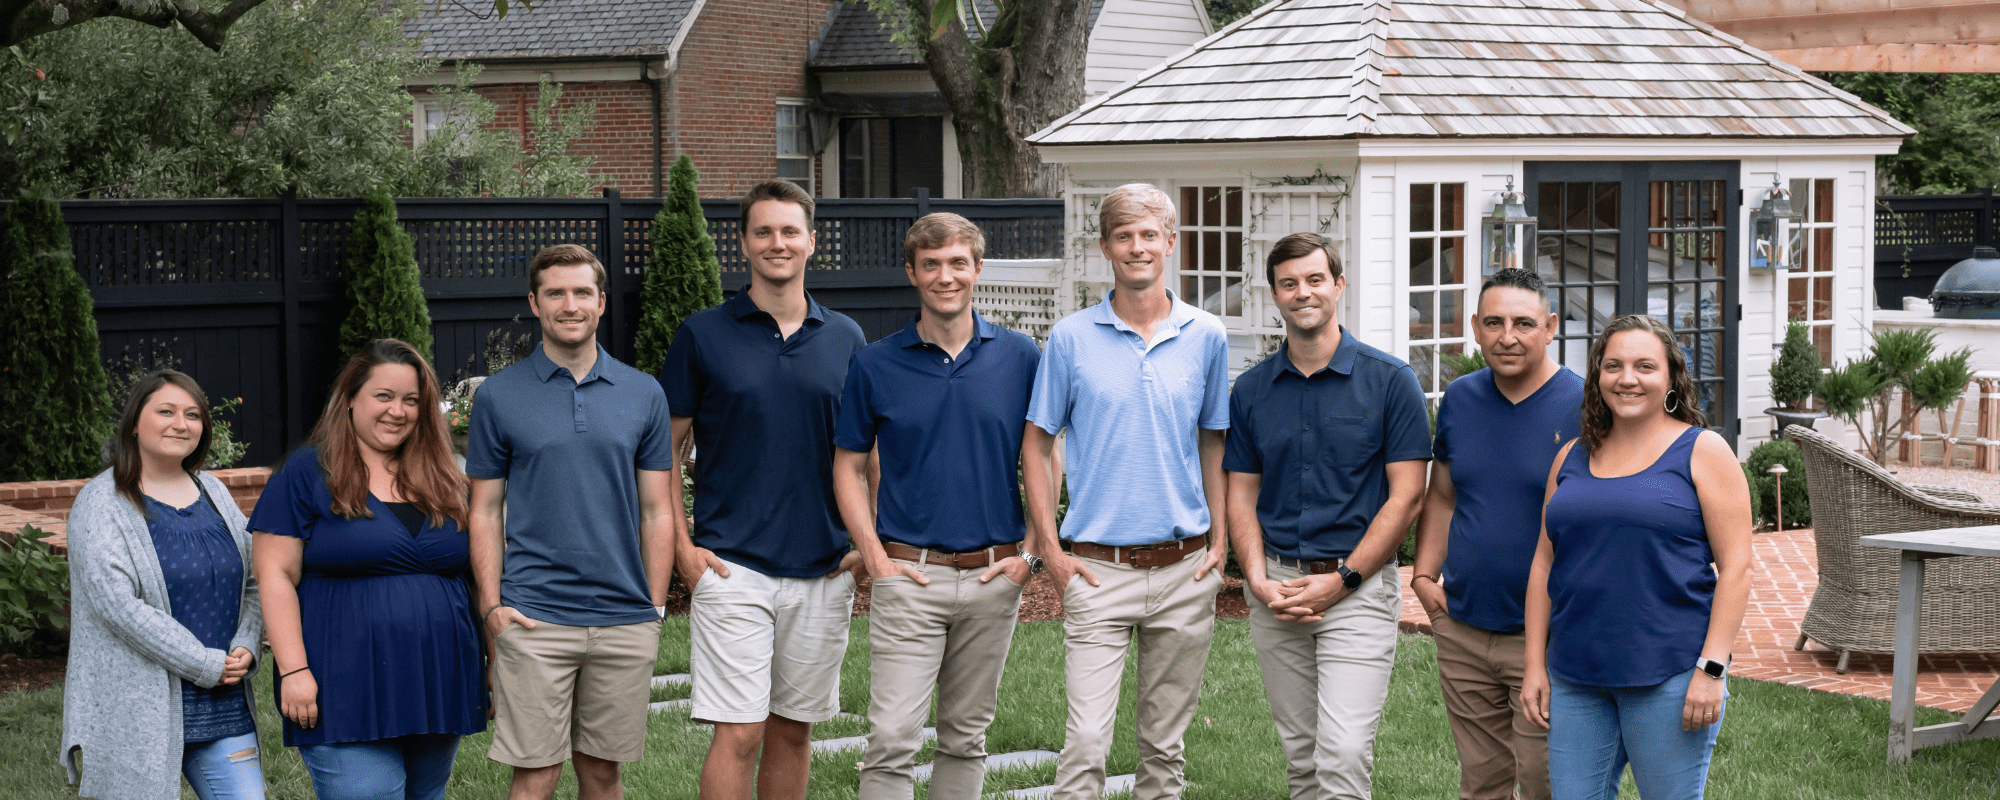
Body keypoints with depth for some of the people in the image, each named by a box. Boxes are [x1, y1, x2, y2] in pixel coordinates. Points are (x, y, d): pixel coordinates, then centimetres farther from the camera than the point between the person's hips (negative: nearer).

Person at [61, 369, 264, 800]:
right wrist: (208, 665, -16)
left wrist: (245, 649, -6)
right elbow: (120, 606, -16)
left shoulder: (213, 493, 13)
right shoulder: (102, 503, -6)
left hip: (222, 709, 5)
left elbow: (253, 584, 15)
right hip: (137, 712, -5)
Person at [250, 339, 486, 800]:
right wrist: (293, 670, -13)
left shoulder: (442, 480, 14)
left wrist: (489, 669, 14)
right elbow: (276, 576, -5)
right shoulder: (307, 474, -1)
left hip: (437, 697, 6)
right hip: (347, 702, -6)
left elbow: (471, 574, 20)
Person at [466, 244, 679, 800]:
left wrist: (654, 609, 3)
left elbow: (658, 511, 9)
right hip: (534, 620, -2)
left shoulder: (643, 395, 7)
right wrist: (491, 606, -6)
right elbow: (485, 512, 5)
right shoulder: (498, 397, 3)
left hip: (625, 620, 2)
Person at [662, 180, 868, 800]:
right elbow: (666, 449, 4)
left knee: (794, 729, 10)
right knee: (739, 734, -9)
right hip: (733, 566, -3)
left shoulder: (845, 339, 9)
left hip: (824, 570, 3)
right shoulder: (703, 336, 1)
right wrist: (682, 547, -5)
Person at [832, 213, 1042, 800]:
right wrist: (875, 558, -4)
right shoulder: (875, 365, 0)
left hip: (994, 576, 2)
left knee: (965, 739, 12)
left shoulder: (1020, 357, 3)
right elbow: (849, 467, 6)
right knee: (891, 741, -9)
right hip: (909, 575, -2)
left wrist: (1030, 552, 0)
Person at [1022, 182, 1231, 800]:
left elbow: (1212, 443, 14)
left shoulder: (1206, 337, 5)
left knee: (1165, 745, 10)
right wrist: (1050, 551, -2)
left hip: (1184, 569, 2)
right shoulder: (1071, 338, 0)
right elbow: (1037, 446, 4)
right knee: (1086, 742, -10)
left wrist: (1220, 541, 5)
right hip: (1098, 569, -2)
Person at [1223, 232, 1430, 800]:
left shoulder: (1389, 381, -4)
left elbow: (1406, 496, -6)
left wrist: (1343, 579, -12)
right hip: (1277, 590, 4)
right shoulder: (1251, 389, 8)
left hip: (1359, 587, -4)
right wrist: (1259, 581, -6)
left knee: (1343, 754, -14)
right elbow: (1241, 496, 10)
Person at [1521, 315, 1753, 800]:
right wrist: (1535, 664, 9)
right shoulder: (1572, 459, 14)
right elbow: (1545, 562, 16)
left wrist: (1711, 668, -13)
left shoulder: (1702, 452, -1)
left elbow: (1734, 567, -6)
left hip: (1670, 677, -5)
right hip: (1576, 679, 5)